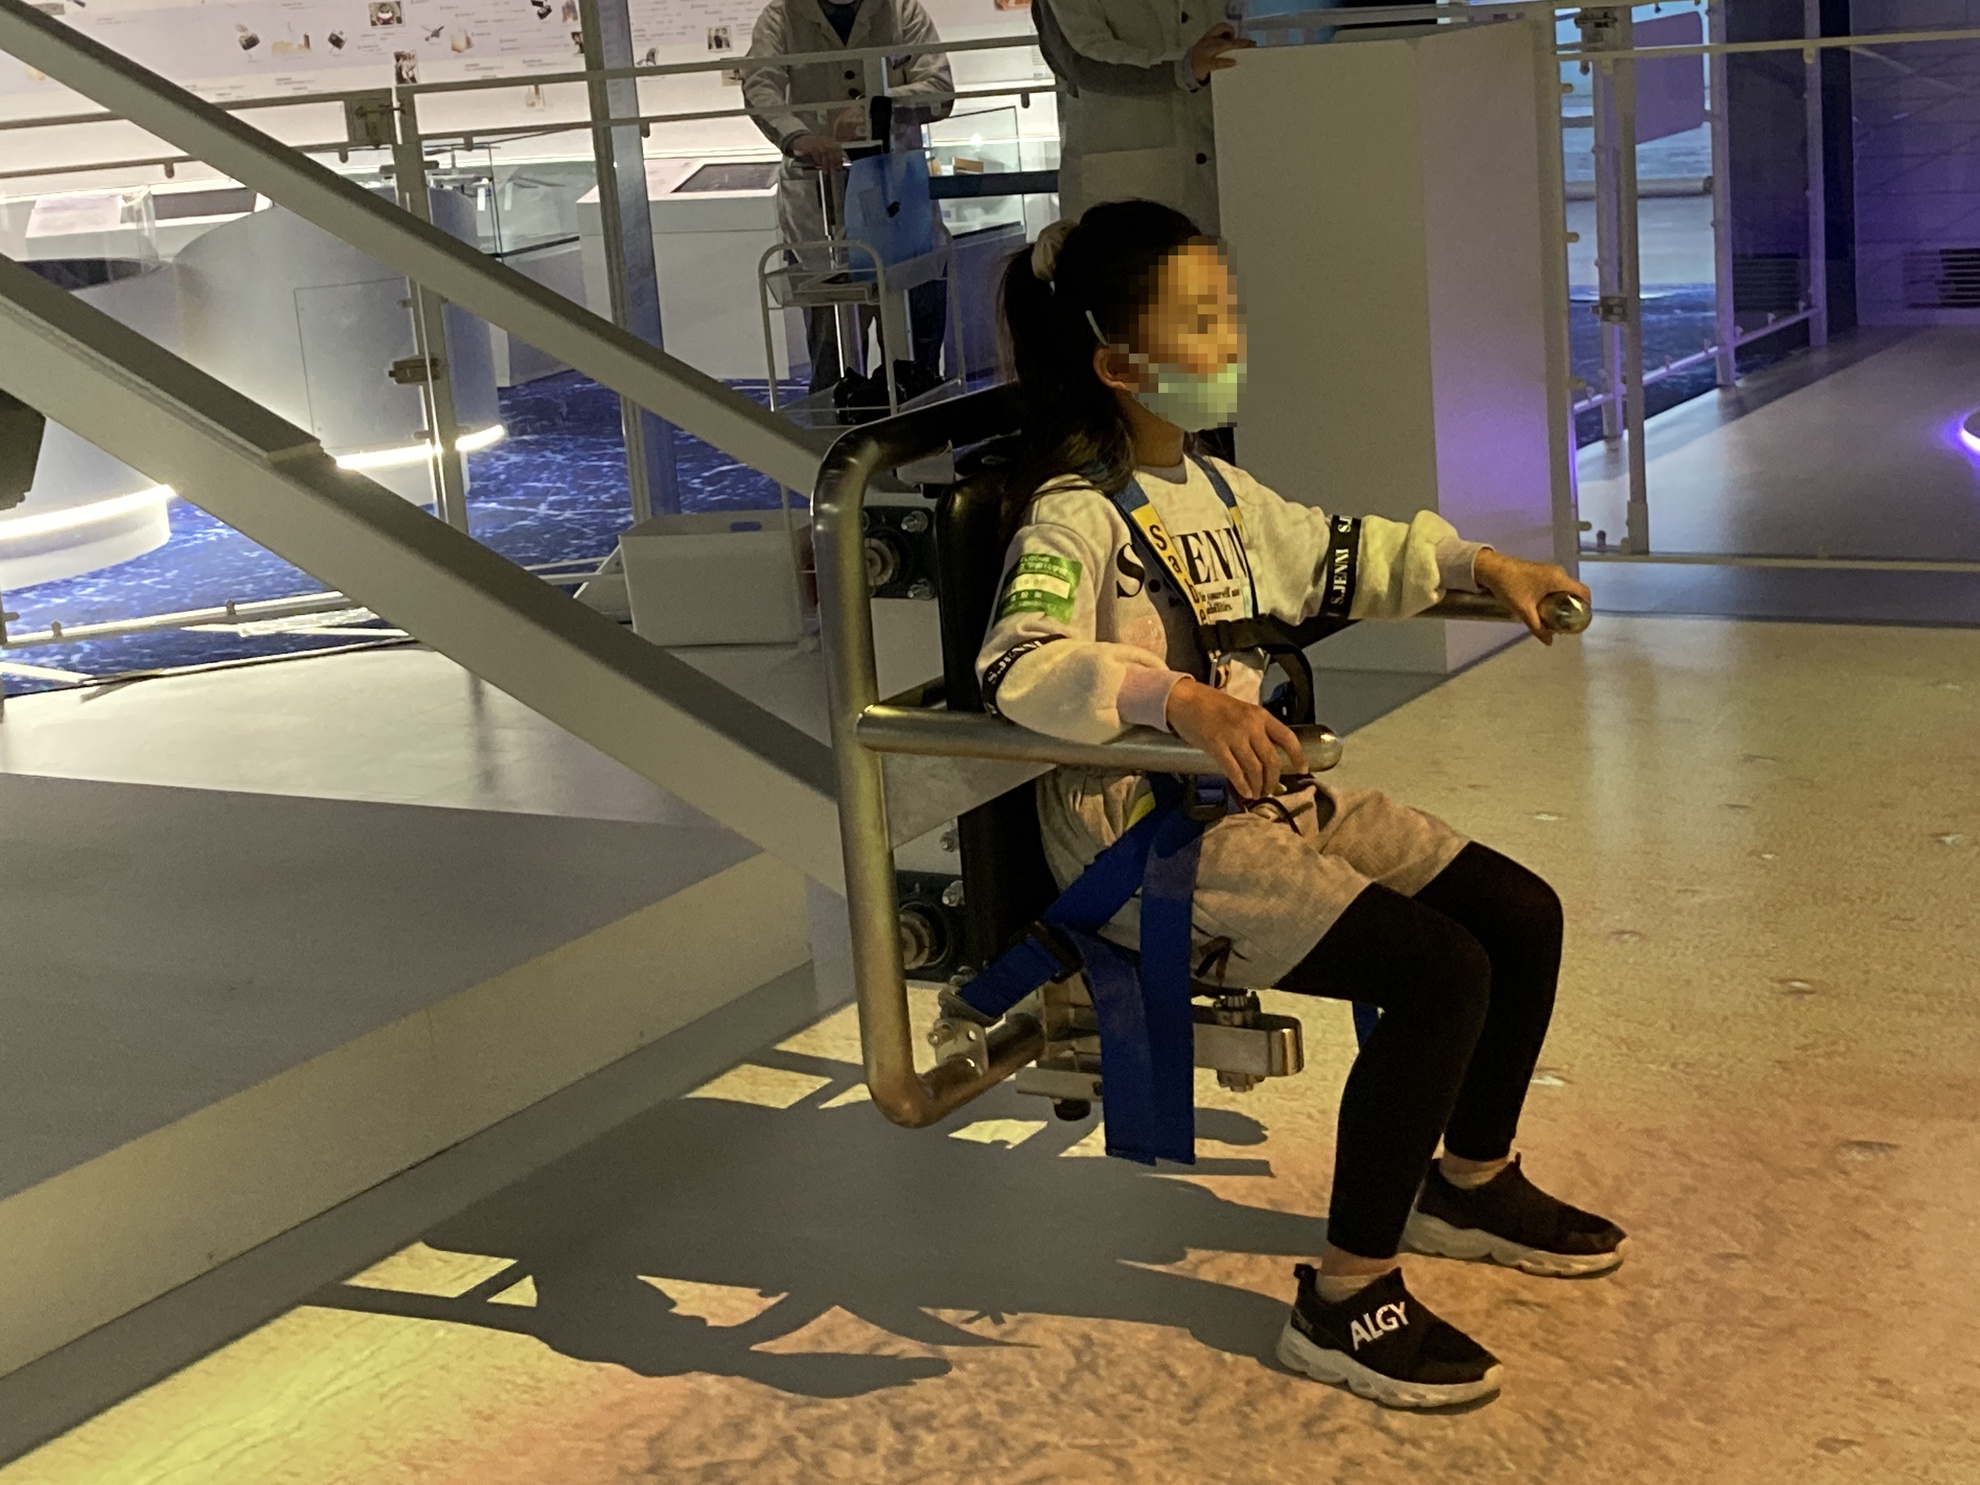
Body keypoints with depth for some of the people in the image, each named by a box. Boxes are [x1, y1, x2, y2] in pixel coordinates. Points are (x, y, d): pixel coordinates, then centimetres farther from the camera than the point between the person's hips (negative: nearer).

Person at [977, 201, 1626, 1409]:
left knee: (1522, 915, 6)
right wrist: (1180, 697, -45)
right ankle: (1349, 1300, -11)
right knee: (1438, 974, -23)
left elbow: (1330, 558, 30)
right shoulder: (1073, 516, -16)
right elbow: (1021, 666, -33)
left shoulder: (1207, 483, 12)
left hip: (1270, 796, 9)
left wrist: (1476, 563, 23)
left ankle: (1472, 1183, 29)